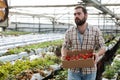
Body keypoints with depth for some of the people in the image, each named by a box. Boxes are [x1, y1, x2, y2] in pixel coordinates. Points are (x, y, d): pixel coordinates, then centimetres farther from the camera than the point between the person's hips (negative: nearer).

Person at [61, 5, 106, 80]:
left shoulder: (96, 30, -5)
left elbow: (103, 48, -2)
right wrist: (63, 56, -17)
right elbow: (65, 47, 5)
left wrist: (97, 54, -25)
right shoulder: (69, 31, -1)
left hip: (90, 70, 0)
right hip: (74, 70, 1)